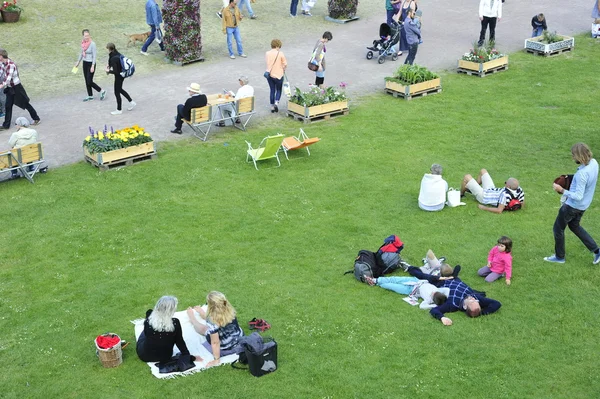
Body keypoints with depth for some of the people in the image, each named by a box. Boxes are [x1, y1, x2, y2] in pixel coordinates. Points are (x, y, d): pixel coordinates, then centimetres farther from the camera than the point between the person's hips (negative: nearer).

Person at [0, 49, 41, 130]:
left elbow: (8, 78, -35)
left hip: (16, 88, -8)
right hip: (9, 88, 8)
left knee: (26, 104, 7)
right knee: (8, 106, 9)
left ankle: (37, 119, 22)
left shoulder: (11, 65, -27)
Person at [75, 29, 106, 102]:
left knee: (89, 82, -6)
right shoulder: (83, 43, 2)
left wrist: (93, 66, -20)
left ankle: (102, 91, 12)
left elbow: (94, 56, -17)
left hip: (91, 63, -7)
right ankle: (90, 96, 24)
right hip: (85, 63, 7)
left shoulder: (92, 44, -18)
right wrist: (78, 62, 21)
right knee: (86, 81, 12)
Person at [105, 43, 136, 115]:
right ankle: (131, 102, 34)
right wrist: (109, 65, 6)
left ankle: (119, 110, 22)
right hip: (122, 74, 9)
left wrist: (108, 71, -11)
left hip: (119, 76, -9)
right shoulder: (118, 54, -2)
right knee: (120, 89, 27)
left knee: (117, 92, 8)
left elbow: (115, 71, -27)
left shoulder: (113, 58, -29)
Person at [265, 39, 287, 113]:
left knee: (272, 90, 14)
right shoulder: (280, 53, -13)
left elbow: (266, 62, 6)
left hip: (269, 74, 4)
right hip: (278, 74, -3)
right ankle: (276, 102, -8)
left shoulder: (267, 53, -2)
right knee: (279, 90, 13)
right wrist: (283, 69, 9)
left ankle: (272, 106, 16)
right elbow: (285, 64, -10)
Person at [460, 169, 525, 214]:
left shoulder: (505, 194, -44)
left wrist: (484, 208, -31)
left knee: (467, 177, 2)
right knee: (483, 171, 23)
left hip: (483, 195, -8)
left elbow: (499, 211, -42)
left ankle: (461, 194, 32)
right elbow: (522, 205, -6)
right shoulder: (519, 190, -23)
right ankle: (470, 188, 45)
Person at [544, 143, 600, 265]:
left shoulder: (582, 174, -35)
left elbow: (578, 196, -33)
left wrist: (562, 190, -26)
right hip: (584, 205, 9)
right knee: (574, 226, 29)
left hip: (573, 205, -9)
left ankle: (559, 257, 29)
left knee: (558, 228, 13)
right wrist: (570, 178, 4)